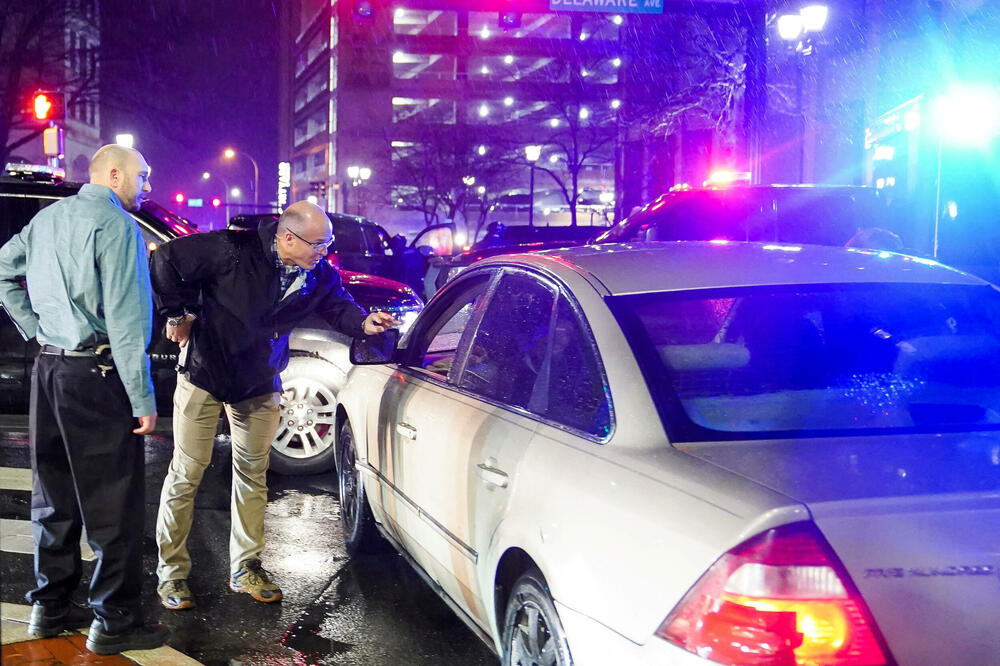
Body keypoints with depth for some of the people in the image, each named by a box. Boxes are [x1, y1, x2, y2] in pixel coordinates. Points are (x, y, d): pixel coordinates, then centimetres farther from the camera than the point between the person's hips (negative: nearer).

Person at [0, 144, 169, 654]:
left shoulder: (48, 217, 14)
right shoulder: (115, 224, -12)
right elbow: (125, 318, -18)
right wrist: (142, 397, -17)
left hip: (48, 368, 9)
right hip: (96, 374, -9)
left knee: (55, 494, 16)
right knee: (114, 503, -2)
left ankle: (49, 607, 26)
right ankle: (114, 623, 4)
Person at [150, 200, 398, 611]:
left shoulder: (318, 274, -8)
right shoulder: (233, 251, -25)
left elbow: (337, 304, 7)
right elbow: (166, 260, -21)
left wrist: (362, 322, -14)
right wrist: (176, 314, -13)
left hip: (259, 385, 5)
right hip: (204, 372, -5)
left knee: (252, 473, 11)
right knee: (186, 474, 1)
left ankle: (245, 569, 24)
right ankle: (171, 573, 14)